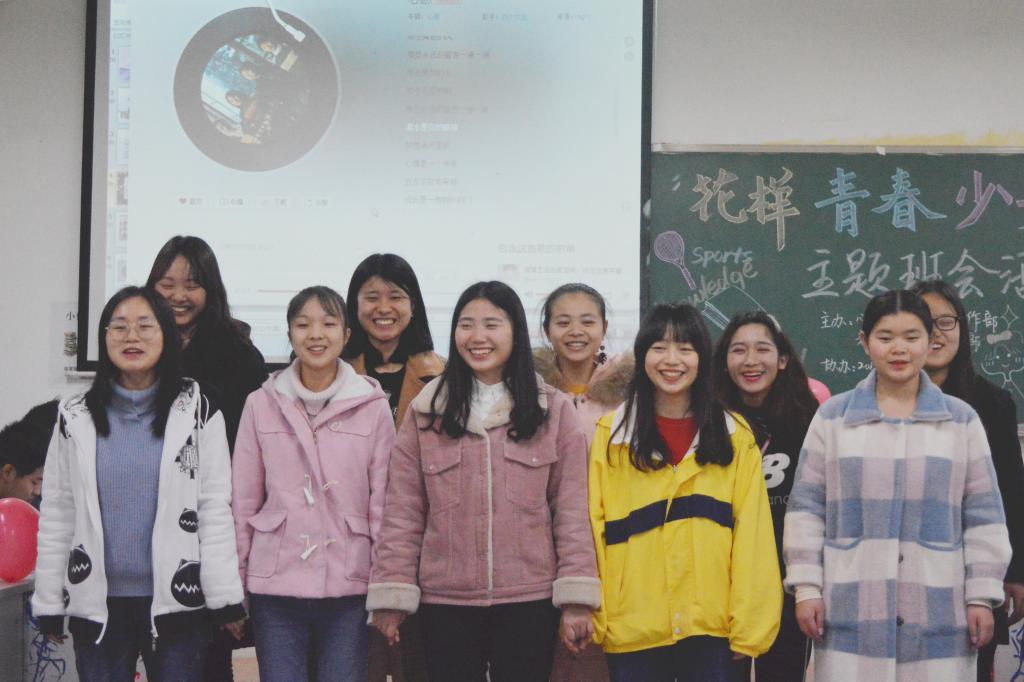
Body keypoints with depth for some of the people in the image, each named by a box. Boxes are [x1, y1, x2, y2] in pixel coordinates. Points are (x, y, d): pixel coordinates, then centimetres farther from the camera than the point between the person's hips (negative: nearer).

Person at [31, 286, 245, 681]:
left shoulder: (197, 412, 0)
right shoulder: (76, 418, 5)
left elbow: (215, 509, -3)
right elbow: (56, 514, 5)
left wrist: (224, 596, -7)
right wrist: (49, 601, 3)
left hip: (177, 602, -1)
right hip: (96, 604, 2)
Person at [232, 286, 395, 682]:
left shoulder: (373, 407, 1)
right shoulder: (262, 404, 3)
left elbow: (383, 504, 3)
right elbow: (243, 503, 6)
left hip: (349, 588, 0)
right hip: (274, 588, 1)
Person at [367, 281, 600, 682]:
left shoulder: (553, 410, 3)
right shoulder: (426, 411, 5)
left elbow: (572, 510, 0)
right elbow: (402, 513, 2)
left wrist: (576, 597, -6)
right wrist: (392, 594, -3)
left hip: (529, 601, -1)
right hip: (445, 602, 1)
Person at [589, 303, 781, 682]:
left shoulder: (735, 437, 6)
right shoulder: (610, 435, 5)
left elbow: (751, 536, 1)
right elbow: (593, 530, 3)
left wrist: (749, 626, -5)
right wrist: (596, 617, -4)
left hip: (713, 629, 0)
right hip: (633, 631, 0)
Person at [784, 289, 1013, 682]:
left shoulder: (961, 420, 8)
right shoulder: (832, 417, 7)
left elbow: (983, 516, 8)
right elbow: (806, 507, 6)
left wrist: (982, 595, 3)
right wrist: (806, 587, 0)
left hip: (938, 613, 1)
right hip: (850, 611, 0)